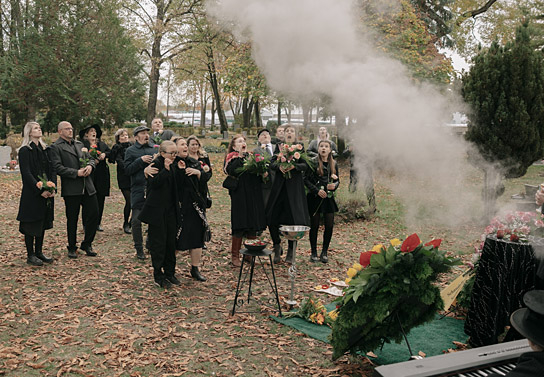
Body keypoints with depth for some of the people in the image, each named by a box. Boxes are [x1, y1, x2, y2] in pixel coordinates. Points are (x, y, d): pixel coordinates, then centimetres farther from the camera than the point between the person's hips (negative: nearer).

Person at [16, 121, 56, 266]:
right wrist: (40, 190, -19)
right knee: (32, 225, 0)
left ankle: (39, 252, 21)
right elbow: (26, 173, -14)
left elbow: (52, 170, 9)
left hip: (47, 193, 6)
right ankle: (30, 255, 9)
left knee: (43, 223, 11)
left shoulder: (45, 149, 13)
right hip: (32, 194, -6)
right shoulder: (25, 151, -7)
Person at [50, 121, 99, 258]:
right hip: (71, 189, -5)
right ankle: (72, 248, 20)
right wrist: (76, 173, -16)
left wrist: (90, 166, -2)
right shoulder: (56, 147, -3)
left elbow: (90, 158, 21)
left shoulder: (79, 144, 19)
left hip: (87, 187, 6)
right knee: (72, 220, 5)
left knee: (94, 215, 4)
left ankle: (87, 244, 20)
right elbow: (57, 167, -12)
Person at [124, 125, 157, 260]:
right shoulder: (130, 150, 3)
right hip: (138, 190, -3)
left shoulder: (154, 150, 14)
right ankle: (139, 249, 11)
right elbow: (127, 170, -7)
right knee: (137, 220, -2)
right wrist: (141, 160, -16)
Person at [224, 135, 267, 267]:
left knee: (253, 226, 9)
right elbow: (231, 171, -20)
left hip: (254, 196, 5)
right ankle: (235, 255, 10)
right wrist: (239, 156, -18)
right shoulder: (232, 158, 0)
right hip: (240, 196, -5)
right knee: (239, 227, -3)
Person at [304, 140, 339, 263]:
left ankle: (324, 252, 15)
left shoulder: (333, 163, 9)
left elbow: (337, 180, 15)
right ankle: (314, 252, 14)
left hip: (328, 198, 4)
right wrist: (317, 190, -15)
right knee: (314, 225, 1)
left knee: (329, 225, 0)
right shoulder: (313, 162, -4)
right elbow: (306, 180, -6)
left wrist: (334, 186, -8)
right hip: (315, 197, -4)